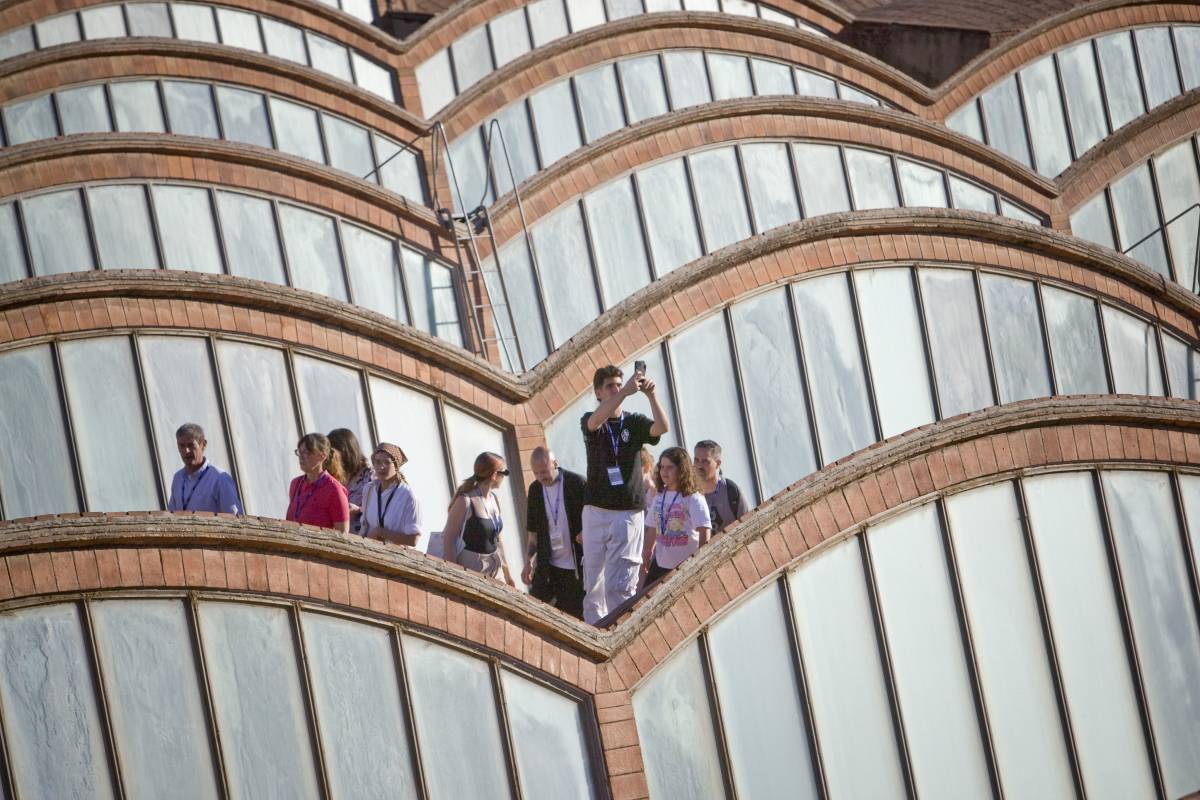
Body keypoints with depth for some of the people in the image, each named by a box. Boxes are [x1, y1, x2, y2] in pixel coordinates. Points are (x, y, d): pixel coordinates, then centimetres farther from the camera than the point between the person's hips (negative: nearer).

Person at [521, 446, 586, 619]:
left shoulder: (577, 484, -9)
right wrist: (528, 561, 5)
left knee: (573, 616, 2)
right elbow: (534, 531, 13)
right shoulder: (535, 489, 5)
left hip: (576, 566, -4)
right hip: (547, 566, 4)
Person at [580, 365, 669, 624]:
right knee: (593, 582, 4)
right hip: (596, 512, 1)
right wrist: (626, 392, -34)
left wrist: (651, 395, -28)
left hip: (628, 513, -1)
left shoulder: (634, 422, 7)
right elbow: (596, 421, -21)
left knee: (620, 584, -9)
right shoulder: (589, 422, 4)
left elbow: (662, 428, -13)